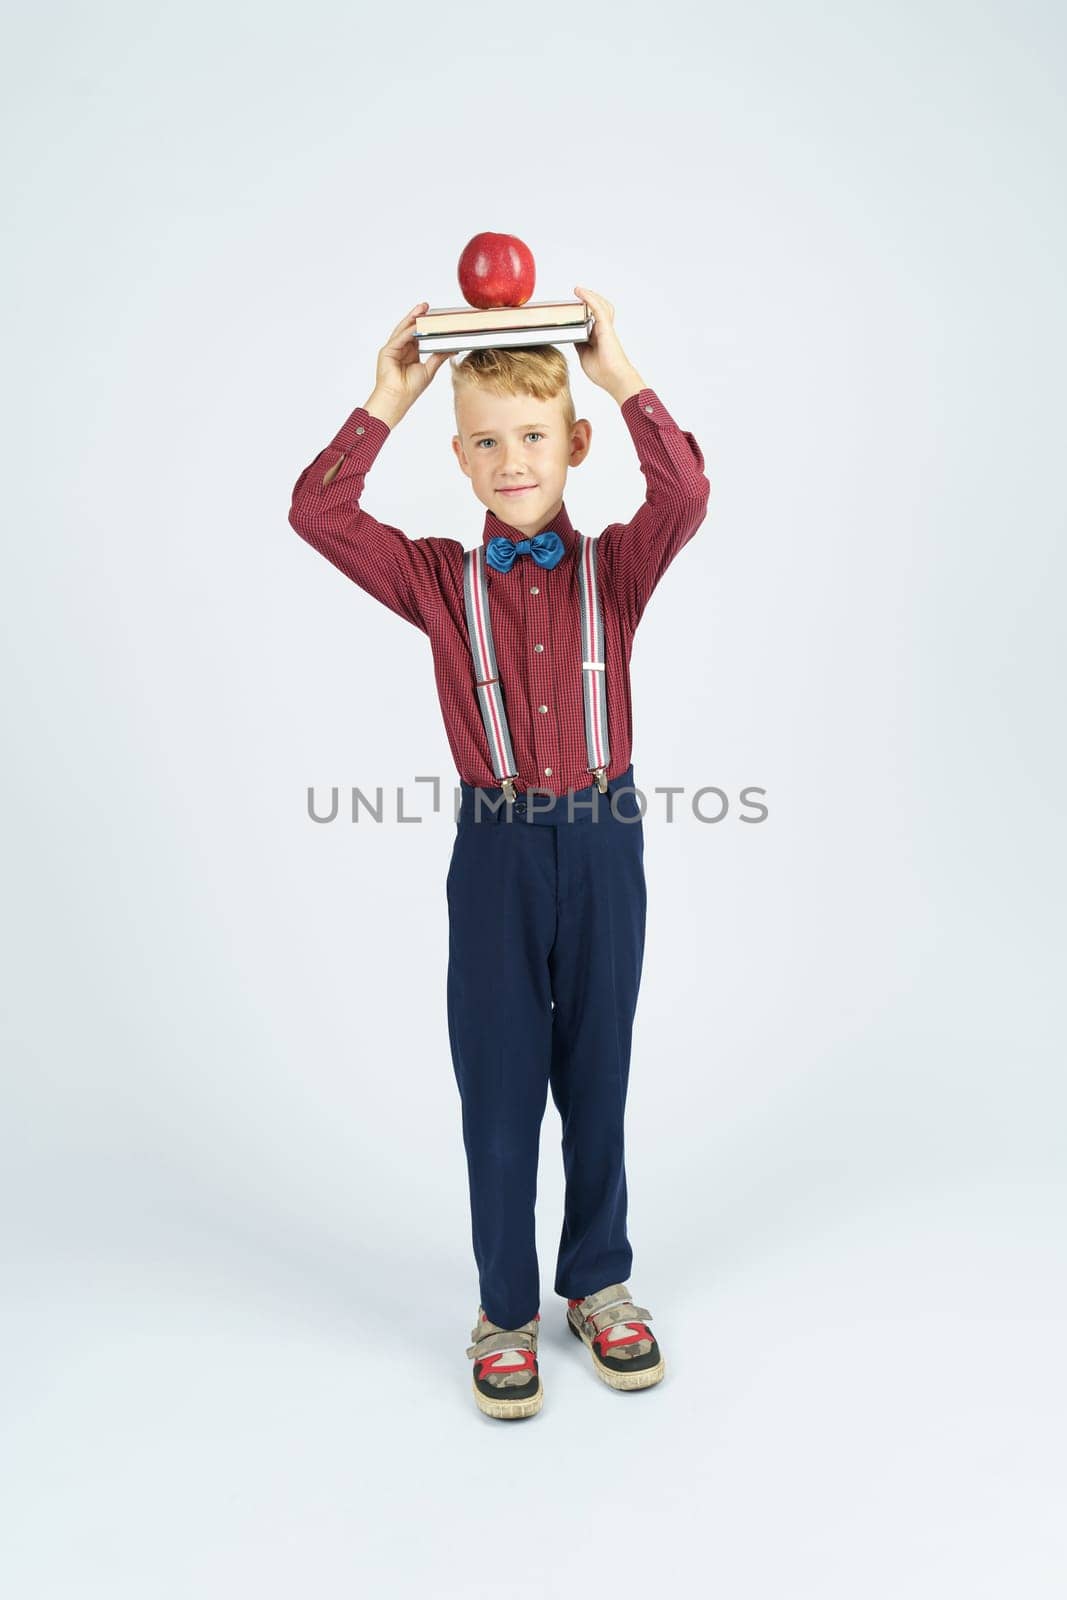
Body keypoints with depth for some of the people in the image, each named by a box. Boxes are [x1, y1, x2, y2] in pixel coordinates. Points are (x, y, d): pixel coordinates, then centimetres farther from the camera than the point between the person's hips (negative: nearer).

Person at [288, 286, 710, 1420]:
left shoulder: (617, 566, 1)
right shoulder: (439, 579, 2)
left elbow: (685, 495, -18)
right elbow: (317, 514, -9)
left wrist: (621, 374, -16)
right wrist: (387, 399, -8)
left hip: (602, 839, 0)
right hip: (495, 846, 0)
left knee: (596, 1074, 13)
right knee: (498, 1083, 7)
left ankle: (598, 1283, 32)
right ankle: (505, 1308, 24)